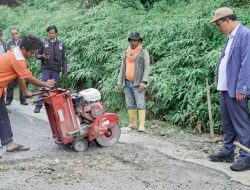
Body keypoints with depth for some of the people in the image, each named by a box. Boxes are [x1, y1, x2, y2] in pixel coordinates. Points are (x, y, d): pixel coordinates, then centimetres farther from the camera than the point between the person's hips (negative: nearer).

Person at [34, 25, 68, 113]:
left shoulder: (60, 44, 10)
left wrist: (64, 69, 5)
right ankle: (38, 106, -8)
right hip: (46, 68, -2)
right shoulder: (43, 43, 4)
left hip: (56, 70, 2)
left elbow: (64, 58, 12)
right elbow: (37, 54, 7)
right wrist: (42, 56, -14)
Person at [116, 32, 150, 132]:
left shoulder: (144, 52, -2)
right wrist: (119, 83, 9)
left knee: (140, 104, -9)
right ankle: (132, 124, 15)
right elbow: (122, 69, 16)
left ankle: (141, 125, -11)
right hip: (127, 84, 5)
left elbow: (146, 68, -9)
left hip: (138, 84, -5)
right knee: (130, 105, 8)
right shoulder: (126, 53, 13)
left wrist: (144, 82, -20)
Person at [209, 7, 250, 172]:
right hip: (225, 88, 9)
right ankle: (228, 152, 29)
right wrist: (221, 84, 15)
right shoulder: (231, 37, 14)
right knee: (228, 124, 18)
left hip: (236, 90, -9)